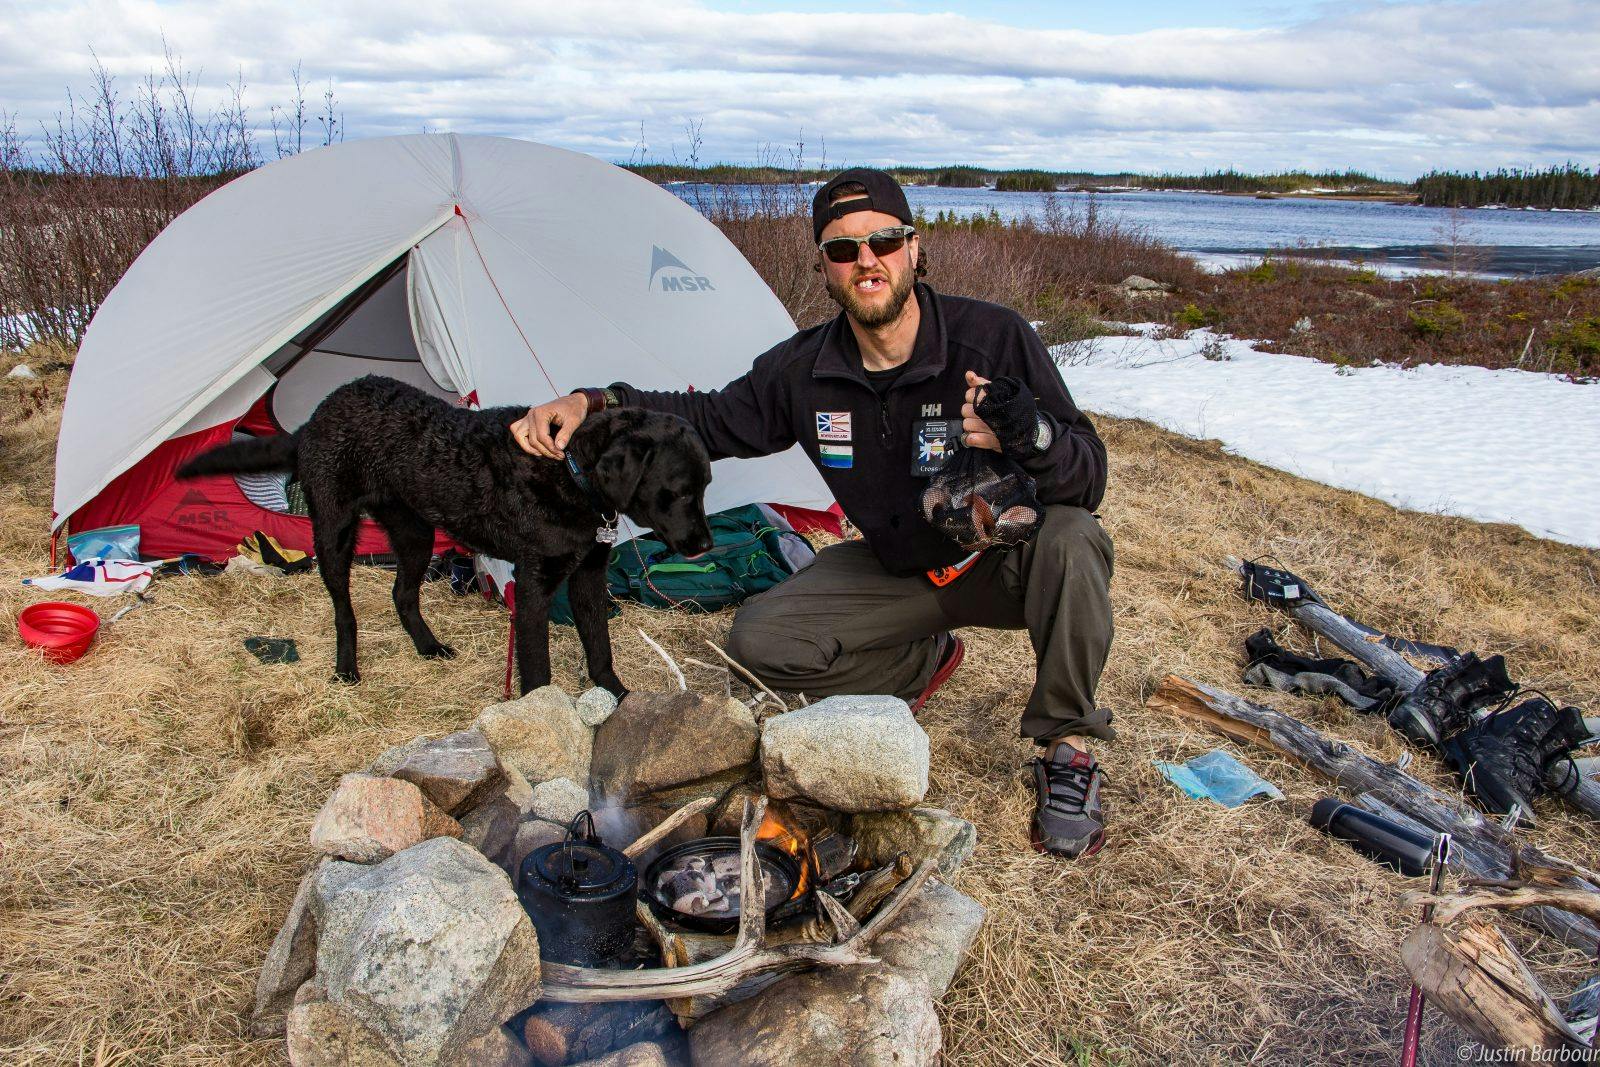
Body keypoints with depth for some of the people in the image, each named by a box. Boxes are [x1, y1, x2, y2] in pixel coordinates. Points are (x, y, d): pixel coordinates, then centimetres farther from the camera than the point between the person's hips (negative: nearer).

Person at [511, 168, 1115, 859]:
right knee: (759, 639, -12)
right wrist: (595, 405, -13)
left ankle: (1067, 747, -13)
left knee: (1071, 541, -37)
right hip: (898, 569, 4)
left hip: (1007, 560, -3)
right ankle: (922, 662, 12)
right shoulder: (805, 370, -12)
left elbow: (1088, 478, -23)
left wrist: (1032, 435, -47)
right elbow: (712, 420, 2)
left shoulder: (992, 337, -24)